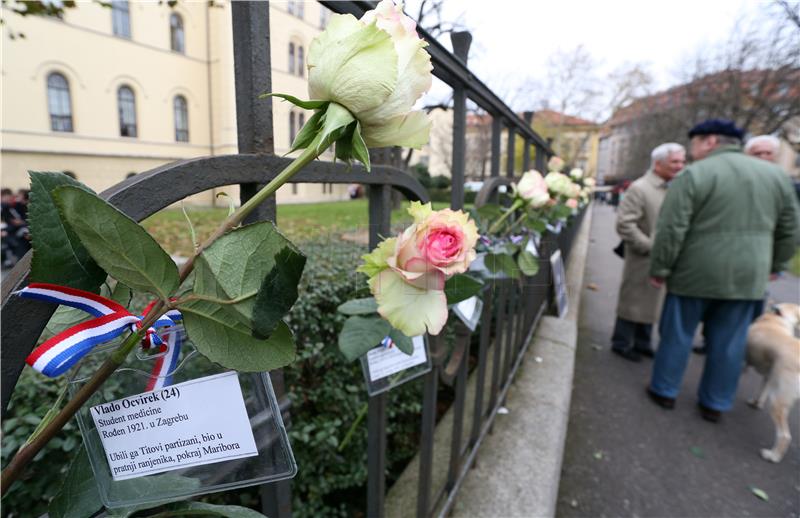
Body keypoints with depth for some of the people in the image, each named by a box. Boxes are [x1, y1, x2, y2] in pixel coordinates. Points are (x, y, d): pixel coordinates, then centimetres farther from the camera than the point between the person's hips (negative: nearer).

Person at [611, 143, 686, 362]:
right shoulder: (639, 189, -14)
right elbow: (624, 224, -20)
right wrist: (650, 247, -18)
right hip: (643, 260, -7)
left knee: (651, 302, 16)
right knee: (633, 302, 4)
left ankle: (642, 343, 31)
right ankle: (621, 343, 20)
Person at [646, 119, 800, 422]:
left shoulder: (693, 175, -11)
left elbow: (671, 230, -16)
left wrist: (659, 269, -8)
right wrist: (772, 266, 22)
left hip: (694, 275, -5)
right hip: (748, 278, 5)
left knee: (677, 335, 10)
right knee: (729, 343, 14)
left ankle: (665, 391, 24)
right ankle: (715, 404, 26)